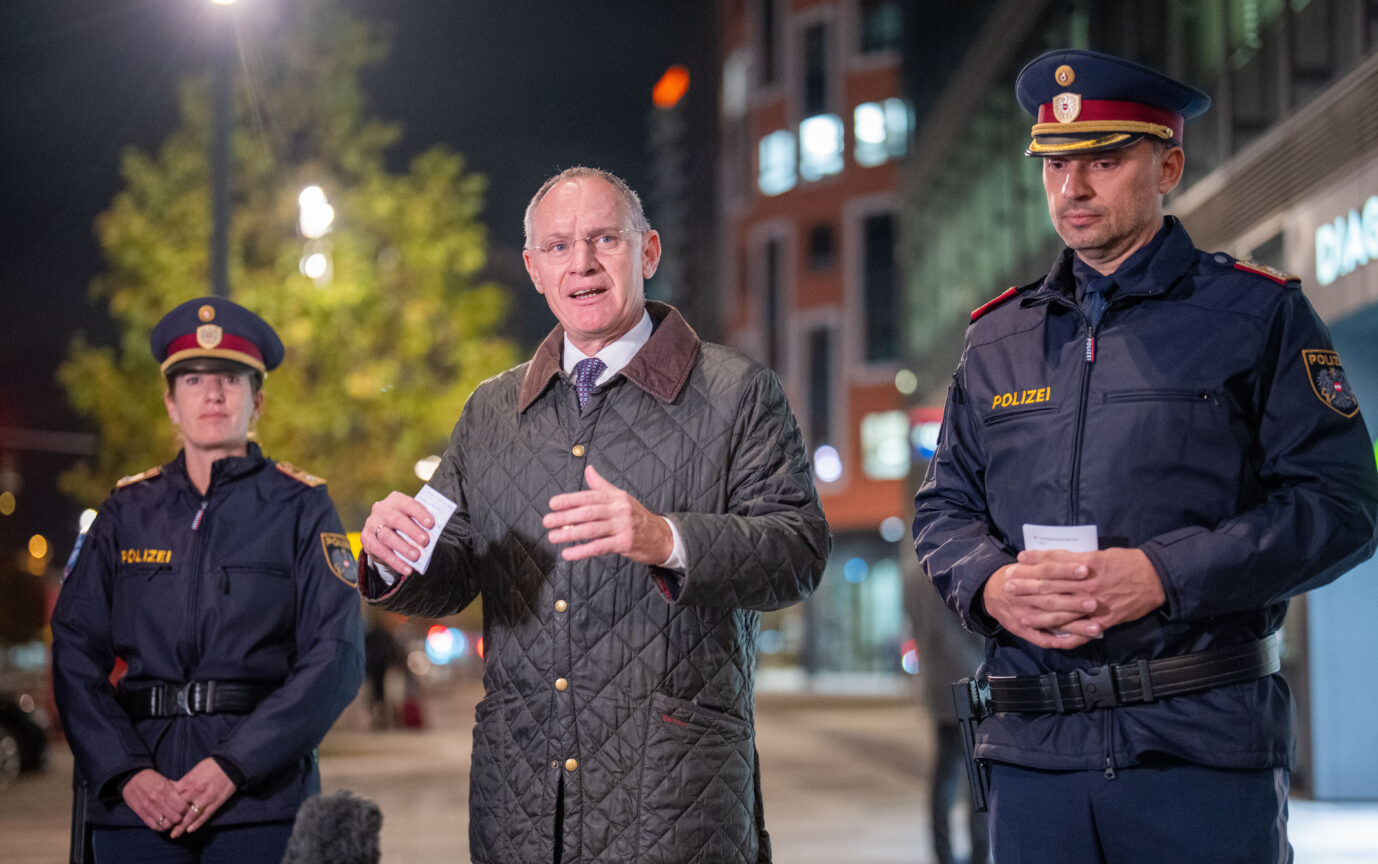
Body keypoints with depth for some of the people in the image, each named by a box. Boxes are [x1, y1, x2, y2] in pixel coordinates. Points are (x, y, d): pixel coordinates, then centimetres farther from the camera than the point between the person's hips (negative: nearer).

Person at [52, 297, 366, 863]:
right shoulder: (126, 513, 11)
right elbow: (75, 652, 5)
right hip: (137, 800, 2)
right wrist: (125, 772, -10)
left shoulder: (301, 508, 3)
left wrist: (233, 765, -14)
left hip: (263, 800, -2)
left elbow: (336, 657, -6)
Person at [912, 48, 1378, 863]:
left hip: (1204, 745, -3)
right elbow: (944, 507, 18)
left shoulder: (1258, 315, 2)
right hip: (1035, 748, 4)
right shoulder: (997, 338, 15)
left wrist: (1164, 575, -15)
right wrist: (990, 584, -5)